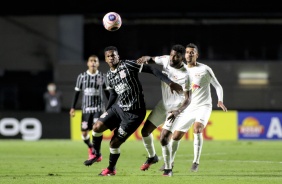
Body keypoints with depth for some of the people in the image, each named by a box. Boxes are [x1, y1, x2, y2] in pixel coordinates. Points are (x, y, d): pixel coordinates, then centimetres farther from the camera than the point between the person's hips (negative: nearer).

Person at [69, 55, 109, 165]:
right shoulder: (82, 76, 3)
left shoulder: (102, 77, 3)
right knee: (84, 132, 0)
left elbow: (107, 93, 11)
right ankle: (90, 148, 29)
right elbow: (77, 92, 8)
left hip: (98, 107, -1)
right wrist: (73, 107, 3)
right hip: (86, 108, 1)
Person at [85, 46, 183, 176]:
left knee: (114, 142, -4)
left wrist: (169, 82, -24)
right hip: (118, 107, 6)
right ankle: (96, 154, 12)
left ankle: (111, 169, 20)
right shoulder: (109, 75, 8)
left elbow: (151, 70, -16)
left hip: (134, 113, -6)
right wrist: (106, 113, 25)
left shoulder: (127, 65, -13)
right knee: (97, 127, -14)